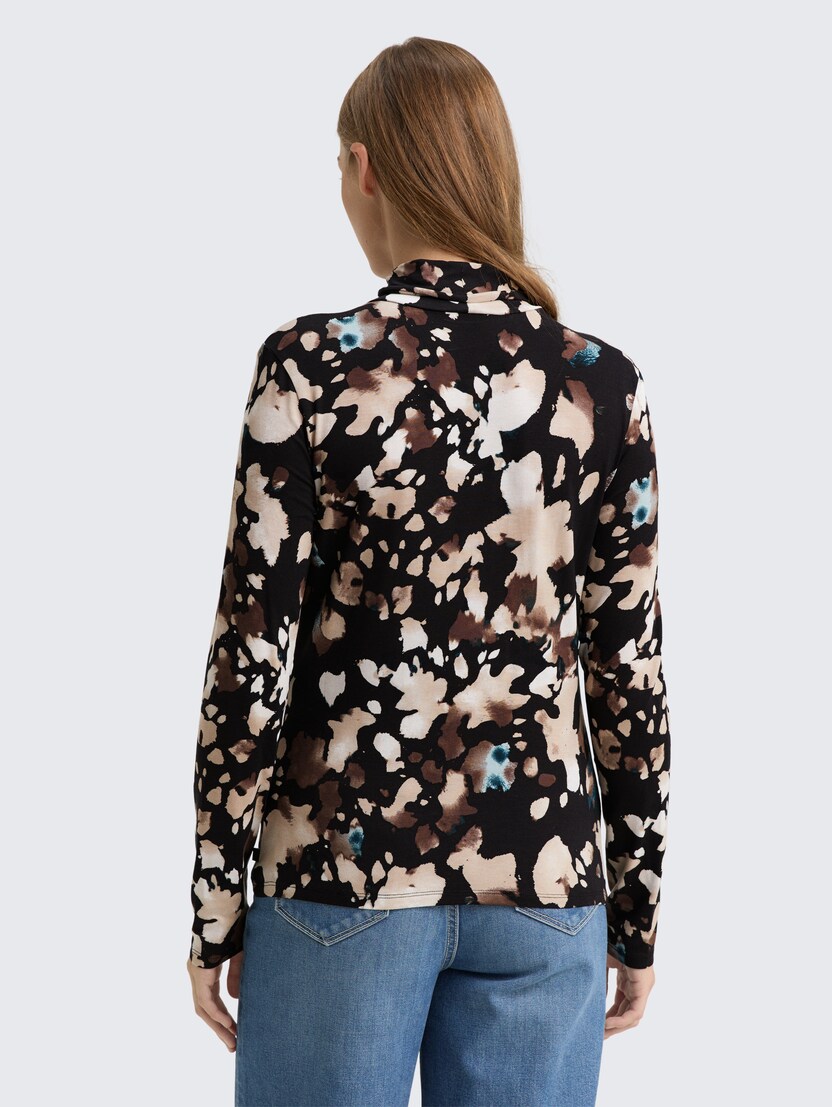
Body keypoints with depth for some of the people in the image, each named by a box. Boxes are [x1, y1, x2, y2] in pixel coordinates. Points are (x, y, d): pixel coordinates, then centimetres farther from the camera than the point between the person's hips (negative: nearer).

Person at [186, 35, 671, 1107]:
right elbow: (630, 674, 1)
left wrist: (217, 907, 1)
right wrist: (638, 910, 11)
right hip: (543, 874, 3)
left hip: (344, 864, -2)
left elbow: (254, 656, -9)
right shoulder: (603, 382, -1)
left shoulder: (312, 363, -10)